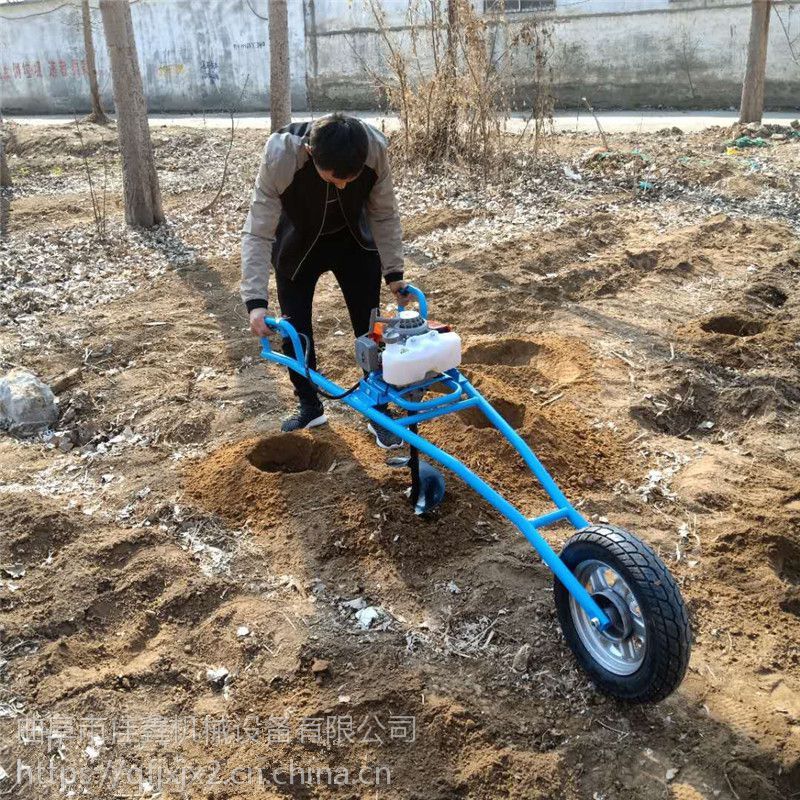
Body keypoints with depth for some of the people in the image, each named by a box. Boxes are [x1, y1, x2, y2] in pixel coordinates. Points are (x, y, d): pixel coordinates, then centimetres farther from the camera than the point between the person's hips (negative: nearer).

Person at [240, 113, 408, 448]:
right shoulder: (280, 158, -37)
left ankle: (378, 410, 16)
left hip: (354, 243, 1)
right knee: (295, 330, 3)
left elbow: (385, 215, -14)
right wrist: (255, 300, -39)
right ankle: (309, 407, 24)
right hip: (297, 246, 0)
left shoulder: (375, 149, -32)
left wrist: (393, 272, -16)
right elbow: (258, 233, -31)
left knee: (370, 327, 0)